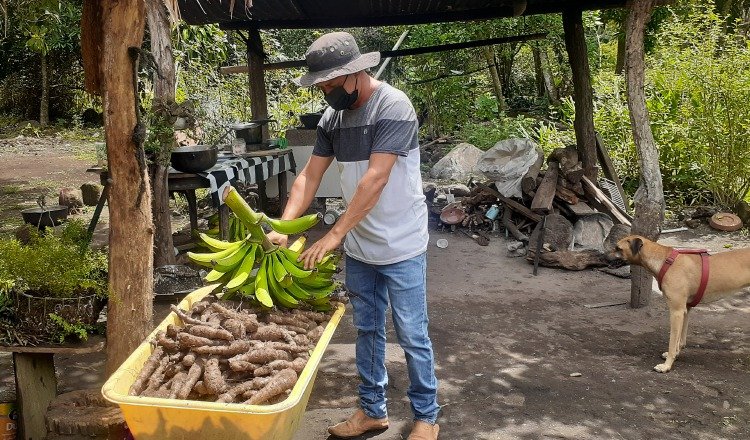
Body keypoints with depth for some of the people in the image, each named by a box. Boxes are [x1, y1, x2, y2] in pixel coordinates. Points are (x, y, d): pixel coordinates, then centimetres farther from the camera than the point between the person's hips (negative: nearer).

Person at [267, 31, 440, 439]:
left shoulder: (393, 106, -18)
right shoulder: (332, 117, 3)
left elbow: (375, 179, -26)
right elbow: (309, 176, 3)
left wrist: (333, 235, -26)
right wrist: (283, 229, -9)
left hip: (400, 248, -6)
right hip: (358, 247, 7)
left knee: (412, 336, 5)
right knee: (367, 330, 17)